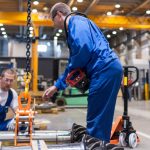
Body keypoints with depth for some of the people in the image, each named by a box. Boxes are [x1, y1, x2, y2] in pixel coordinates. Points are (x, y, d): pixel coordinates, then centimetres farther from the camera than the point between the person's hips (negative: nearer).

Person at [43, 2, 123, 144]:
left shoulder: (76, 22, -1)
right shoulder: (73, 28, 29)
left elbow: (84, 48, -19)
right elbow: (73, 65, 31)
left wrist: (72, 70, -1)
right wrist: (57, 86, 29)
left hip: (105, 70, -10)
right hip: (108, 71, 10)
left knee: (96, 121, -5)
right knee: (101, 119, 13)